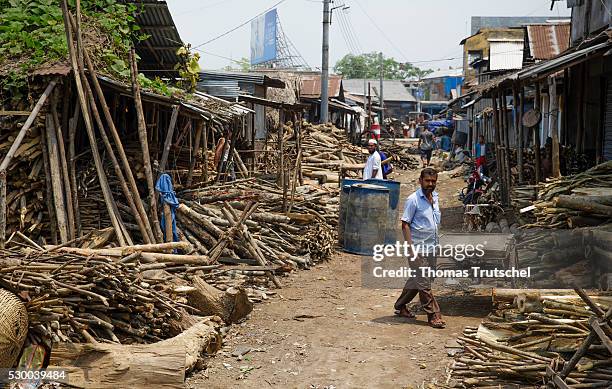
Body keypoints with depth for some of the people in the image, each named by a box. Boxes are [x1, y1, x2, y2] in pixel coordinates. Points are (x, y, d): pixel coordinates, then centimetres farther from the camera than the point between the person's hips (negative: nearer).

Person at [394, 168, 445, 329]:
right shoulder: (413, 199, -11)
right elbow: (405, 224, -12)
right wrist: (410, 247, -19)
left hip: (431, 247, 8)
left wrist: (436, 243, 17)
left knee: (416, 280, 15)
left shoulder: (435, 197, 11)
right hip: (418, 248, -8)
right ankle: (434, 315, 3)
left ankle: (400, 306, 30)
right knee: (424, 283, -4)